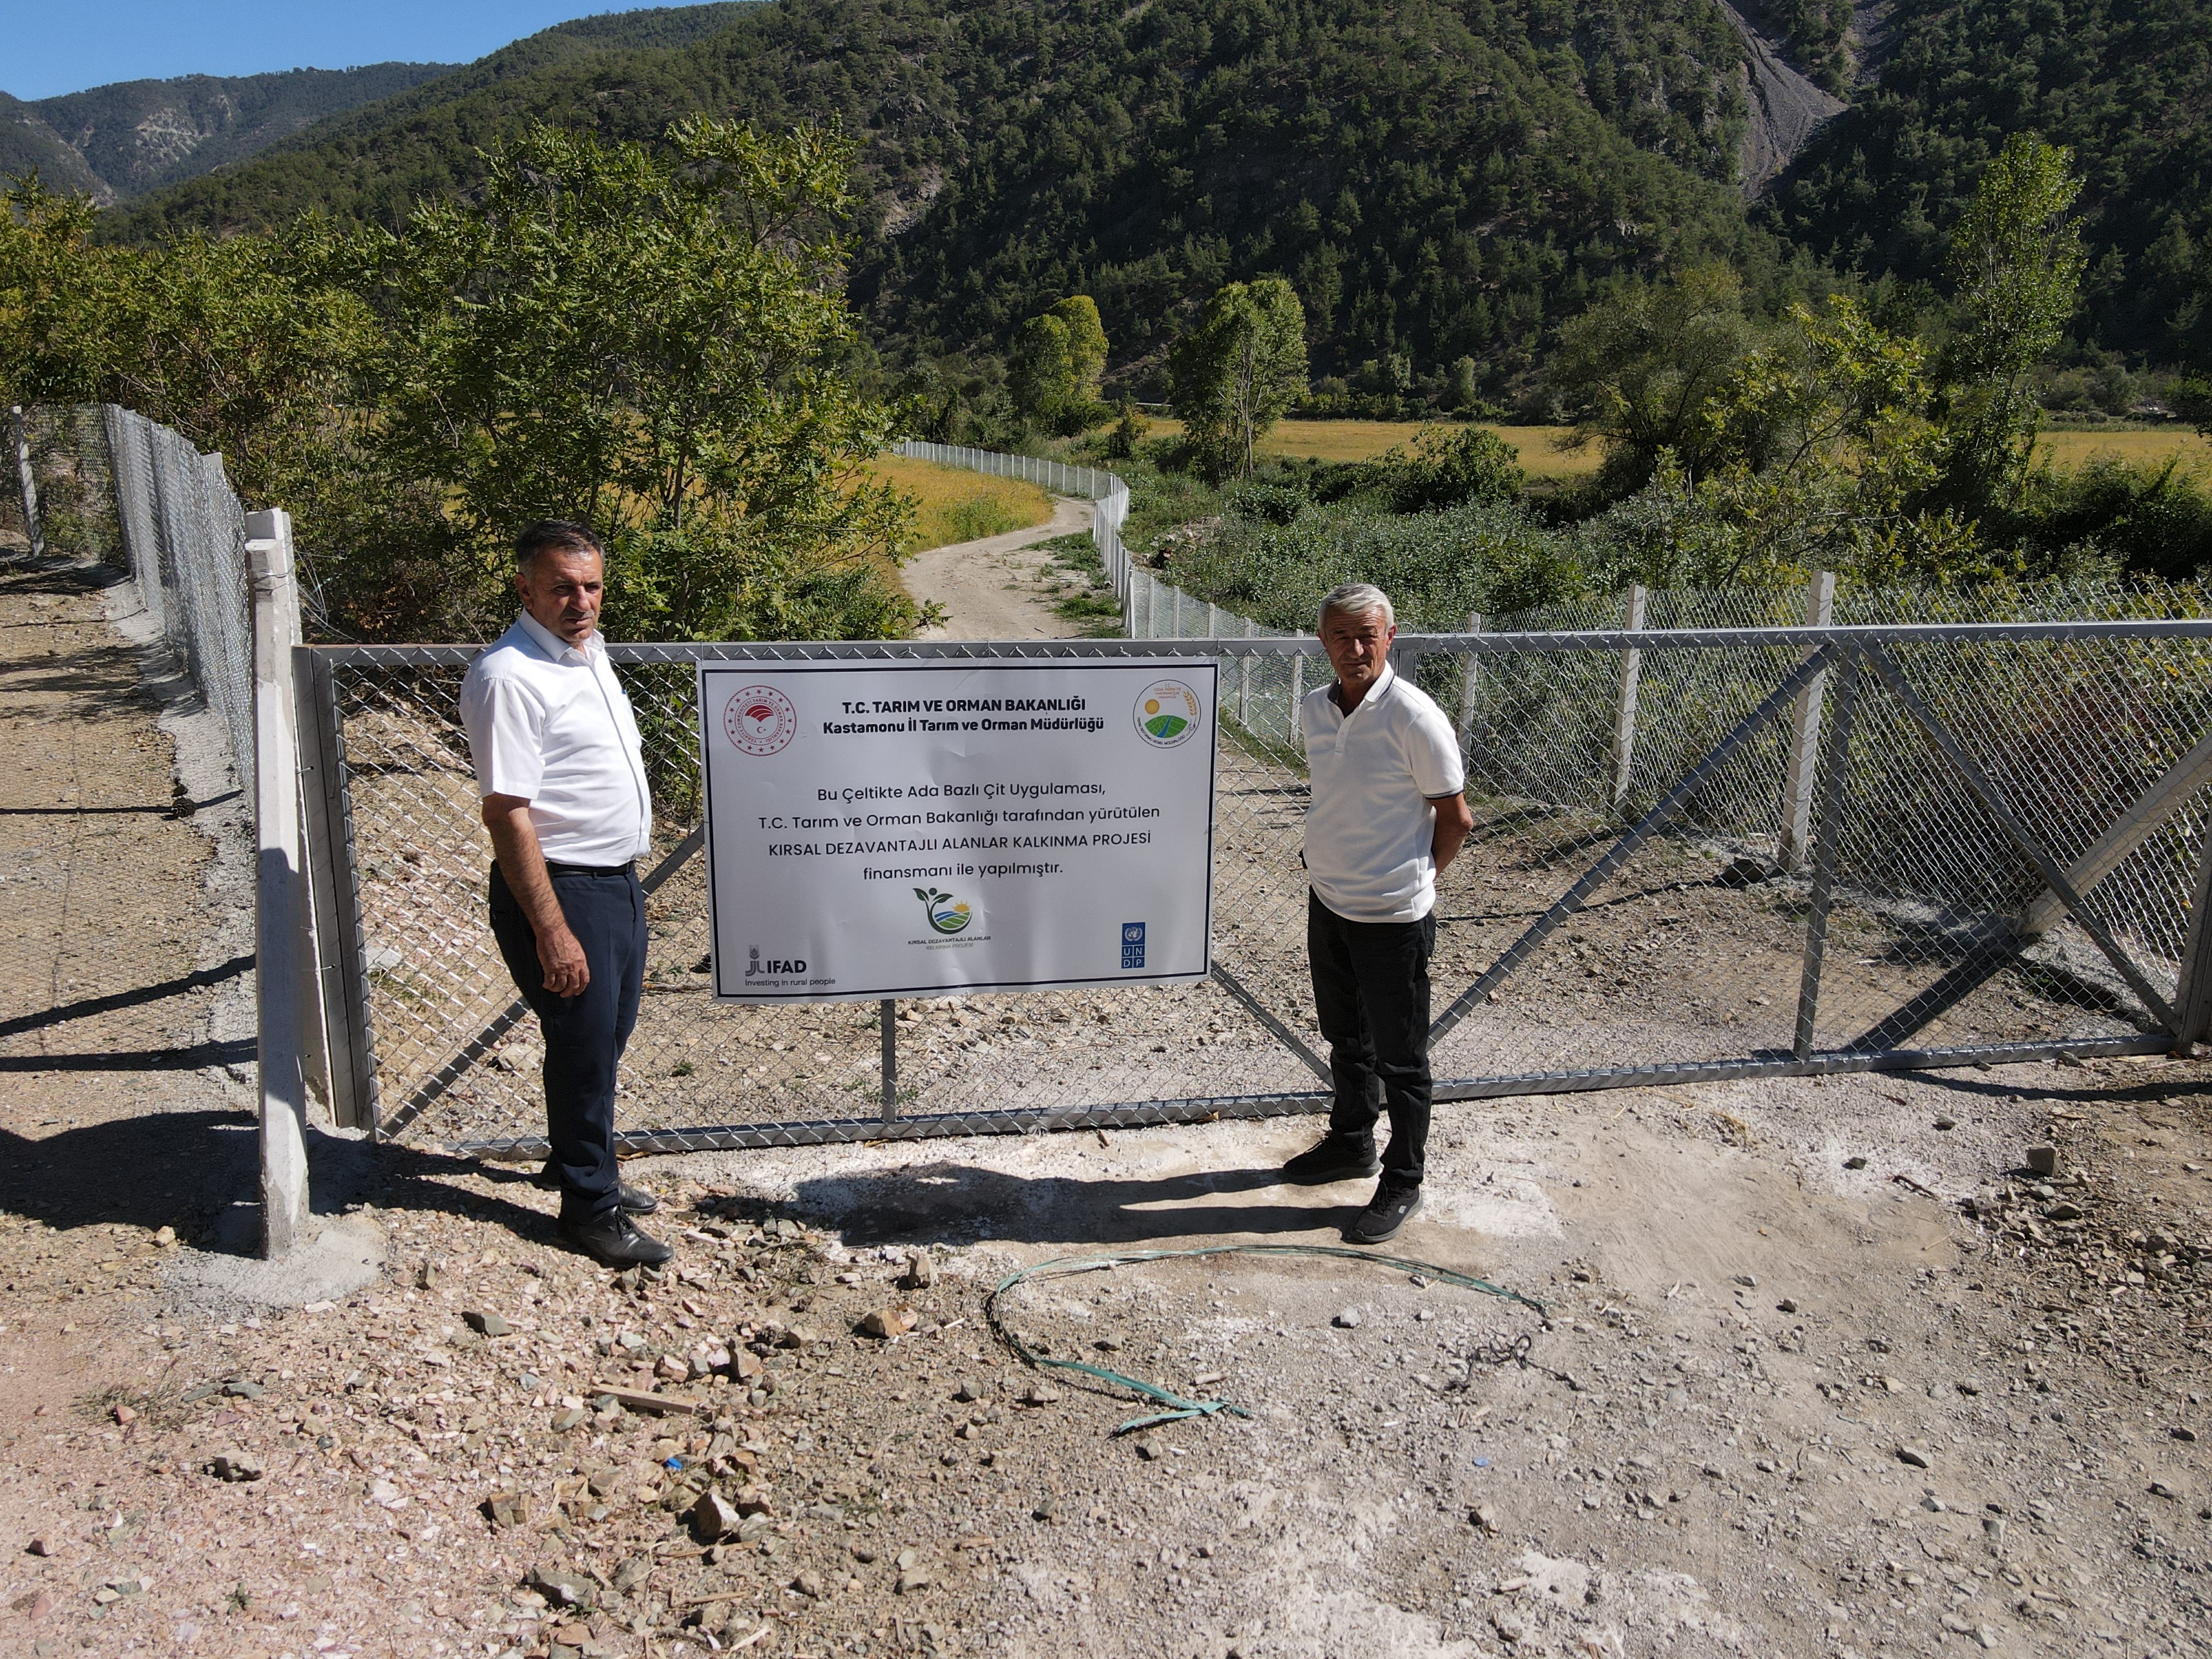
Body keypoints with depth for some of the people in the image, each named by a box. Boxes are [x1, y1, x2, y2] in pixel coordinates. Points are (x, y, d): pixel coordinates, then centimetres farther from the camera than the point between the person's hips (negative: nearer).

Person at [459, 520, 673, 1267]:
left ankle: (576, 1164, 40)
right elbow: (506, 814, -23)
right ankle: (590, 1208, 19)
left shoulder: (589, 653, 9)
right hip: (560, 891, -9)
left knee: (607, 1038, 20)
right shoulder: (508, 676, -20)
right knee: (583, 1046, 2)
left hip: (618, 879, 9)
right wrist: (552, 931, -25)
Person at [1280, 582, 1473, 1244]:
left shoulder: (1415, 717, -19)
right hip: (1327, 903, 7)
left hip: (1393, 916, -6)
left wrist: (1416, 879, 0)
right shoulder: (1313, 710, 0)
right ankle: (1351, 1143, 43)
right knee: (1345, 1039, 23)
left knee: (1399, 1058, 7)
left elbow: (1456, 818, -10)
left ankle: (1404, 1183, 23)